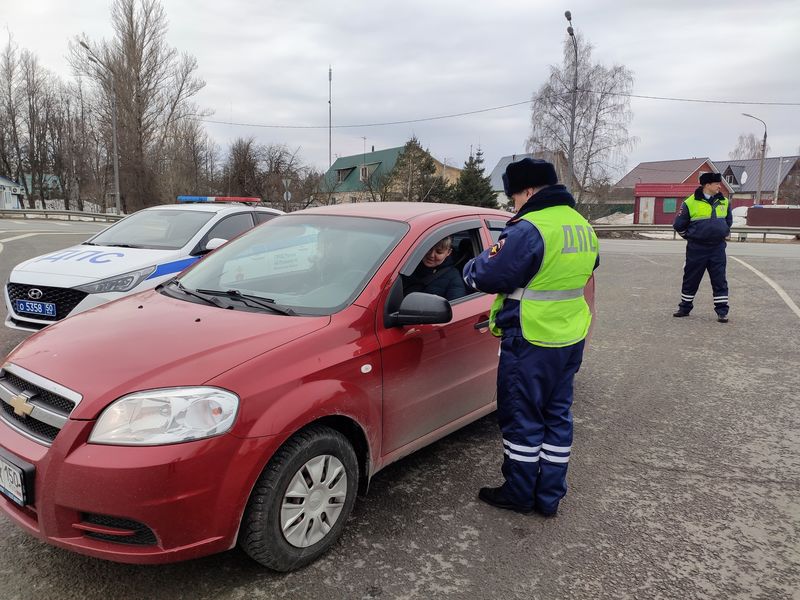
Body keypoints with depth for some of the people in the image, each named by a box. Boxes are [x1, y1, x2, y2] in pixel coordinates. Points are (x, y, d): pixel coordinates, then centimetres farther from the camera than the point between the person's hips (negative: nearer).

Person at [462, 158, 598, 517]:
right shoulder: (582, 227, 9)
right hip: (571, 338, 9)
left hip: (531, 342, -9)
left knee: (522, 419, 6)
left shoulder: (529, 229, -20)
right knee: (557, 416, 15)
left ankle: (519, 494, 21)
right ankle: (549, 497, 26)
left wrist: (470, 269, 3)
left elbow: (490, 276, -18)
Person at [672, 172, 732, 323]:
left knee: (720, 280, 2)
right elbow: (679, 225, 1)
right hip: (696, 249, -3)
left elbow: (728, 221, 24)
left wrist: (723, 234, 19)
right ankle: (685, 307, 22)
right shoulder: (690, 203, -7)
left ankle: (722, 311, 8)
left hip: (717, 249, 3)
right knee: (690, 279, 7)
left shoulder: (724, 202, 7)